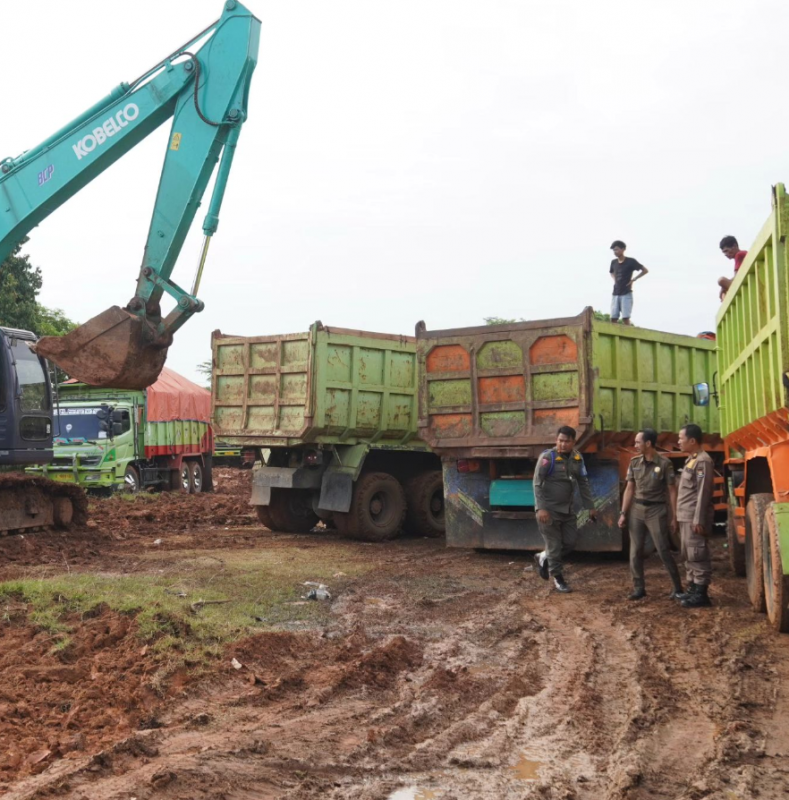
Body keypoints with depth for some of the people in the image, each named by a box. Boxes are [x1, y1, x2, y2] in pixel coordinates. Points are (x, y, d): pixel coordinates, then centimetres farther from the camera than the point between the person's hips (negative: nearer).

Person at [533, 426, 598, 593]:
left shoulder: (577, 458, 2)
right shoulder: (547, 457, -16)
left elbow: (583, 483, 10)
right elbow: (537, 484, -15)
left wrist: (590, 506, 9)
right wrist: (541, 508, -22)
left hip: (567, 509, 6)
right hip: (549, 509, -6)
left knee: (570, 543, 10)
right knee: (554, 545, 3)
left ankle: (543, 558, 33)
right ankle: (557, 577, 21)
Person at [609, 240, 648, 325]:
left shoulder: (630, 261, -6)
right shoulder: (614, 262, 9)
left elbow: (645, 270, -2)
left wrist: (634, 279, -5)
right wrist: (615, 280, 12)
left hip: (626, 294, -5)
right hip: (615, 294, 5)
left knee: (625, 318, -11)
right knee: (613, 318, -2)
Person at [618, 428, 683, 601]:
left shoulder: (664, 463, -9)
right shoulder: (634, 463, 4)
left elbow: (672, 491, -6)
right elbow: (629, 489, 8)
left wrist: (673, 517, -7)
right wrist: (623, 513, 4)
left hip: (657, 510, -5)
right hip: (637, 510, 5)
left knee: (663, 550, -3)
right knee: (635, 551, 5)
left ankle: (677, 587, 10)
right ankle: (639, 588, 14)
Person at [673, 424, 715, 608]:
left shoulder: (703, 461, -14)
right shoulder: (691, 460, 17)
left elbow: (703, 493, -19)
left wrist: (698, 519, -22)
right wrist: (679, 514, 18)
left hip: (694, 518, -10)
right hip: (686, 517, 10)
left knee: (697, 555, -7)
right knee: (688, 555, 15)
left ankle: (701, 594, -4)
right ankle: (693, 588, 23)